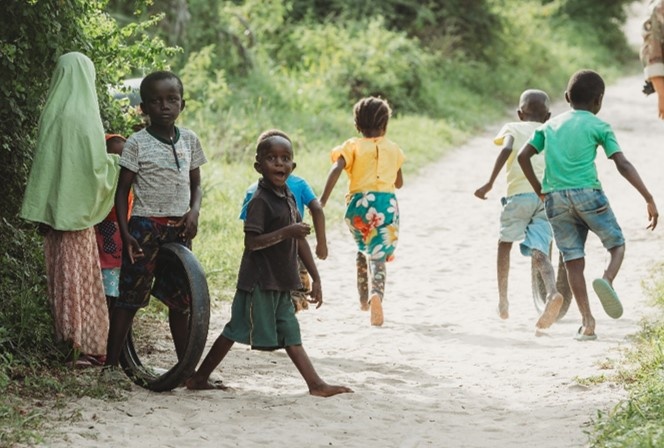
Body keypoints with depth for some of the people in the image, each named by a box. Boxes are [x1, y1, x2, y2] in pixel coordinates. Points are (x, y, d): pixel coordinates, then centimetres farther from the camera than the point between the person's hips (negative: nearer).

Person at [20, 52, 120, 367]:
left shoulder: (51, 114, 3)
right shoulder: (85, 118, -13)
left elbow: (43, 164, 7)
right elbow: (96, 166, -14)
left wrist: (43, 213, 13)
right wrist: (116, 161, 8)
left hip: (51, 208, 5)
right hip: (76, 210, -5)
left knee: (61, 276, 11)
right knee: (81, 278, -1)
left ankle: (67, 337, 17)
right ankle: (87, 345, 1)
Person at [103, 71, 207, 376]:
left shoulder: (189, 140, 8)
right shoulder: (137, 143, -5)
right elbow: (122, 190, -4)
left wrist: (194, 211, -6)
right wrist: (124, 233, -13)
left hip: (179, 228, 4)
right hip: (145, 227, -4)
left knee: (180, 299, 8)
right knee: (130, 296, -3)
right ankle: (111, 363, 2)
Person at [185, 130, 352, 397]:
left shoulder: (288, 198, 11)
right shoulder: (260, 201, -15)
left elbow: (300, 241, 16)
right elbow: (251, 242, -23)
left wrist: (315, 278, 16)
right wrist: (286, 233, -28)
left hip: (280, 282, 8)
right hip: (259, 281, -8)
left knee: (290, 334, 9)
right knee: (237, 329, -2)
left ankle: (316, 384, 7)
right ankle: (198, 378, 7)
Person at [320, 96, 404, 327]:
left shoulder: (353, 146, 3)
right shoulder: (393, 149, 12)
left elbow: (336, 170, -14)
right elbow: (399, 182, 21)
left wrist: (322, 200, -17)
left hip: (359, 202, 0)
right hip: (387, 203, 0)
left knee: (363, 249, 26)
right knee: (378, 255, -5)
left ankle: (363, 298, 32)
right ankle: (377, 294, -34)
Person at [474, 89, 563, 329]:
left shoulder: (512, 128, 17)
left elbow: (506, 149, -5)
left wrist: (489, 183, -11)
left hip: (520, 193, -2)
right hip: (549, 195, 2)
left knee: (505, 241, 21)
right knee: (539, 250, -7)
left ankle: (502, 299, 22)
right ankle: (552, 291, -36)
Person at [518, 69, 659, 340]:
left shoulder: (550, 125, 18)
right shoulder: (598, 126, 6)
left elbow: (523, 156, 10)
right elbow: (623, 165, -4)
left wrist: (539, 191, 19)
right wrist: (649, 199, -4)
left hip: (555, 198, 3)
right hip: (588, 193, -3)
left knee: (573, 261, 6)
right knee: (617, 244, 12)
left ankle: (587, 321, -2)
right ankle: (607, 279, -19)